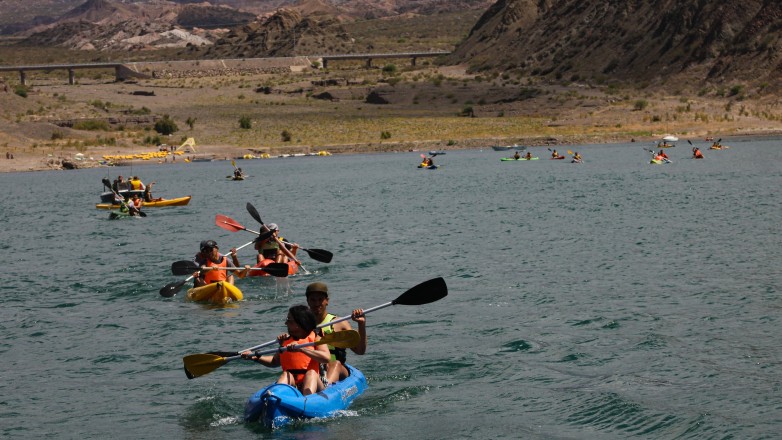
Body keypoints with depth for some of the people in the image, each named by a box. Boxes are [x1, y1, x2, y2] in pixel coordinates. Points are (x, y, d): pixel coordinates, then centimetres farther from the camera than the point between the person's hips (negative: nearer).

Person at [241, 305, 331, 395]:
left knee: (311, 373, -31)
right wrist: (256, 357, 17)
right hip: (291, 384, 3)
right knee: (286, 374, -26)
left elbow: (326, 358, -15)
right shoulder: (286, 340, 19)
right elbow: (275, 361, 33)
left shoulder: (315, 339, 5)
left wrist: (301, 349, -26)